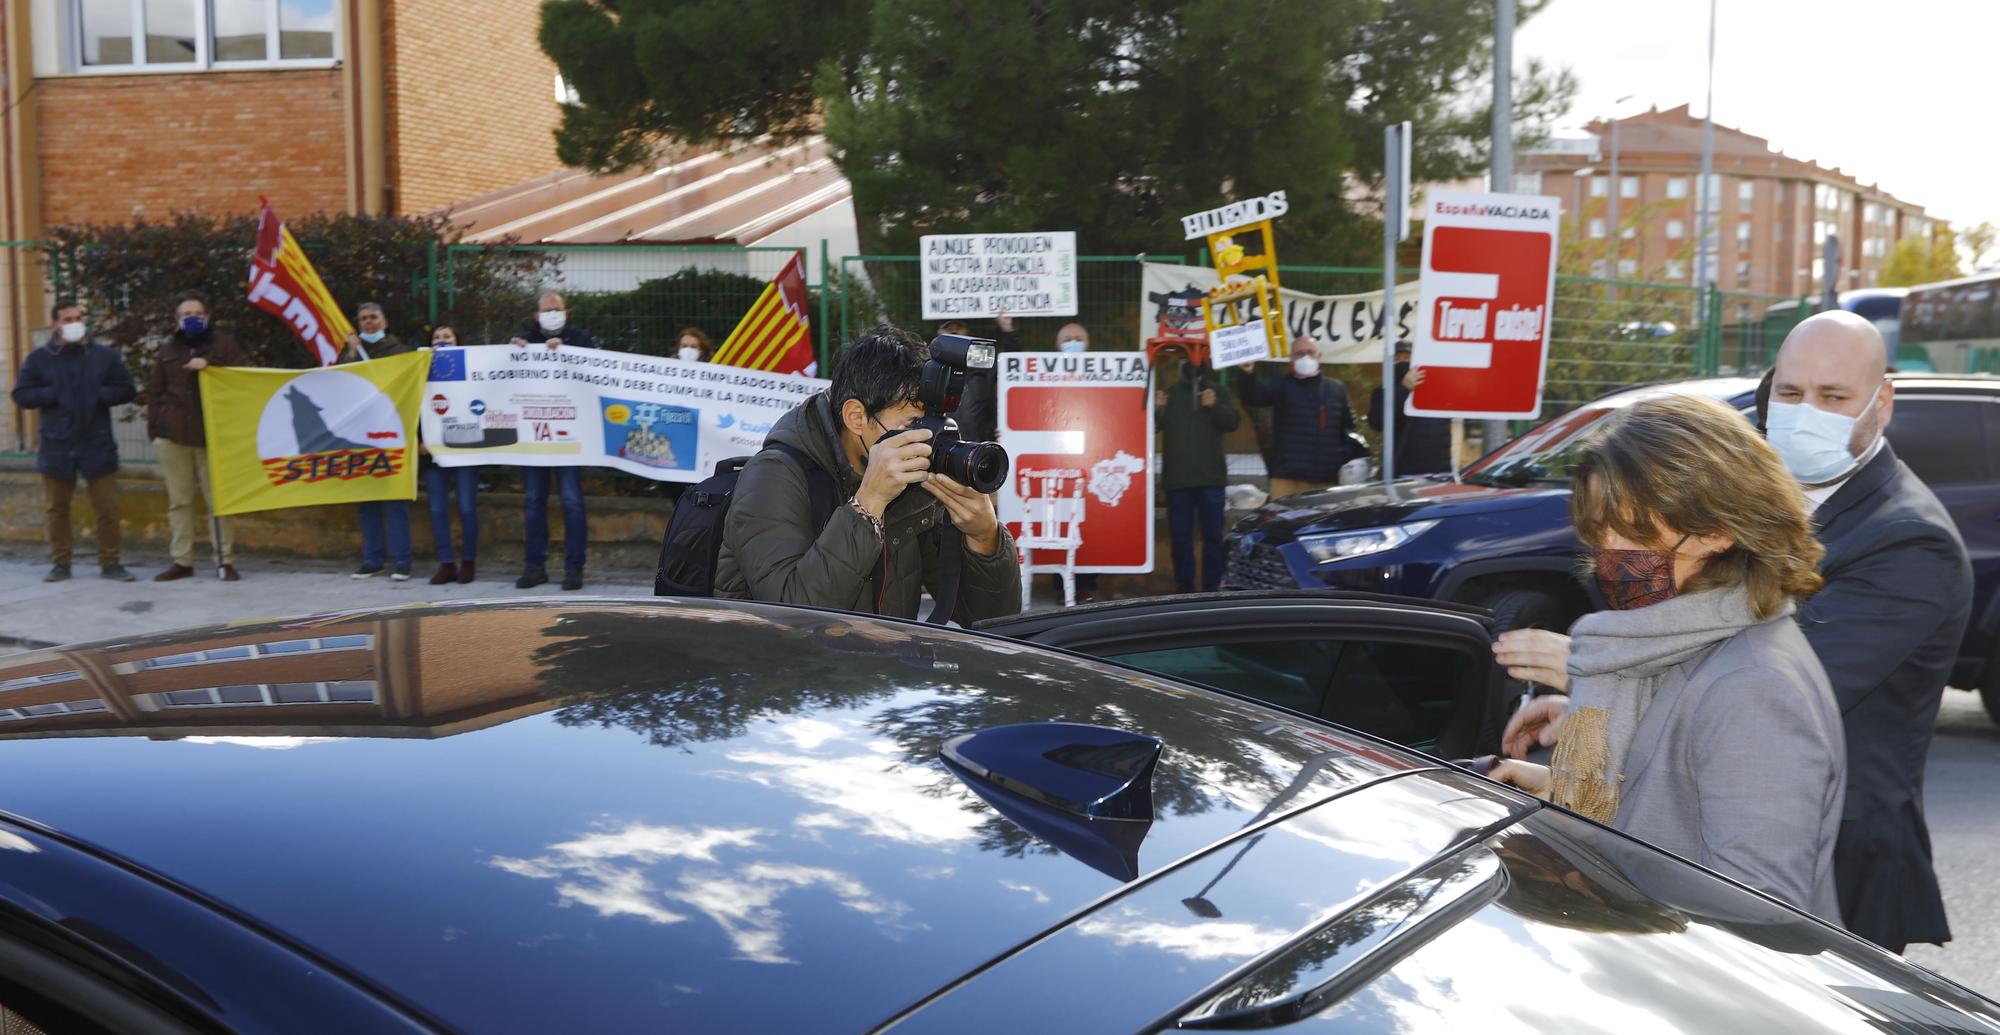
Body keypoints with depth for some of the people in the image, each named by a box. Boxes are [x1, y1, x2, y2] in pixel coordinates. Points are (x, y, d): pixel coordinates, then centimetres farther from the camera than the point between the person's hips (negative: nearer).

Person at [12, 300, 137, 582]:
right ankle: (60, 563, 18)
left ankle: (110, 562, 8)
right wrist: (53, 395, -11)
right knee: (57, 508, 8)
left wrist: (99, 395, -11)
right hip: (57, 447, 1)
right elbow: (21, 395, 2)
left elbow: (126, 390, 4)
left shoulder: (105, 355, 3)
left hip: (97, 445, 0)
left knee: (107, 508, -2)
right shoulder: (39, 358, 3)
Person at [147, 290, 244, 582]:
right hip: (173, 436, 3)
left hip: (212, 435, -2)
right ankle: (182, 561, 11)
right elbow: (154, 392, 13)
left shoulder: (225, 343, 6)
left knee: (218, 500, -4)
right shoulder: (167, 350, 13)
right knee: (179, 501, 5)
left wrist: (209, 365, -13)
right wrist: (154, 429, 5)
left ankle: (226, 561, 1)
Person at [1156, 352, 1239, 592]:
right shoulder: (1168, 394, 12)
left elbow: (1232, 422, -1)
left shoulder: (1219, 391, 10)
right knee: (1180, 536, 1)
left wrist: (1215, 406, -20)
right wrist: (1156, 410, -15)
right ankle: (1184, 588, 6)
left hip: (1210, 476, -1)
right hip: (1177, 479, 1)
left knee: (1213, 535, 1)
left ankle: (1212, 589, 4)